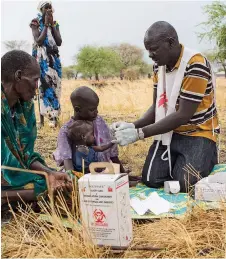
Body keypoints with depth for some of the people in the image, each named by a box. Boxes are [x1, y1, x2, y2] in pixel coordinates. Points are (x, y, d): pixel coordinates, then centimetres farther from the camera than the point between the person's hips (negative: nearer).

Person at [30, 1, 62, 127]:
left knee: (55, 86, 2)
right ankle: (42, 119, -9)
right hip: (42, 58, -5)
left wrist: (52, 25, -3)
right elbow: (39, 41, -14)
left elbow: (59, 42, 1)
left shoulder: (55, 24, 13)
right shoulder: (36, 23, -1)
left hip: (54, 58, 5)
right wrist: (46, 24, -10)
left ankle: (54, 116, 7)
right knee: (44, 85, -10)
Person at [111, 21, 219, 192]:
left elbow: (182, 116, -25)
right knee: (151, 180, -10)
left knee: (184, 184, -20)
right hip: (169, 132, 5)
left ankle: (206, 158, 11)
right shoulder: (159, 65, 1)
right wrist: (133, 126, -15)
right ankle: (176, 161, 19)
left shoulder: (195, 65, -23)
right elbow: (157, 107, 4)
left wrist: (139, 133, -26)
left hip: (198, 134, -5)